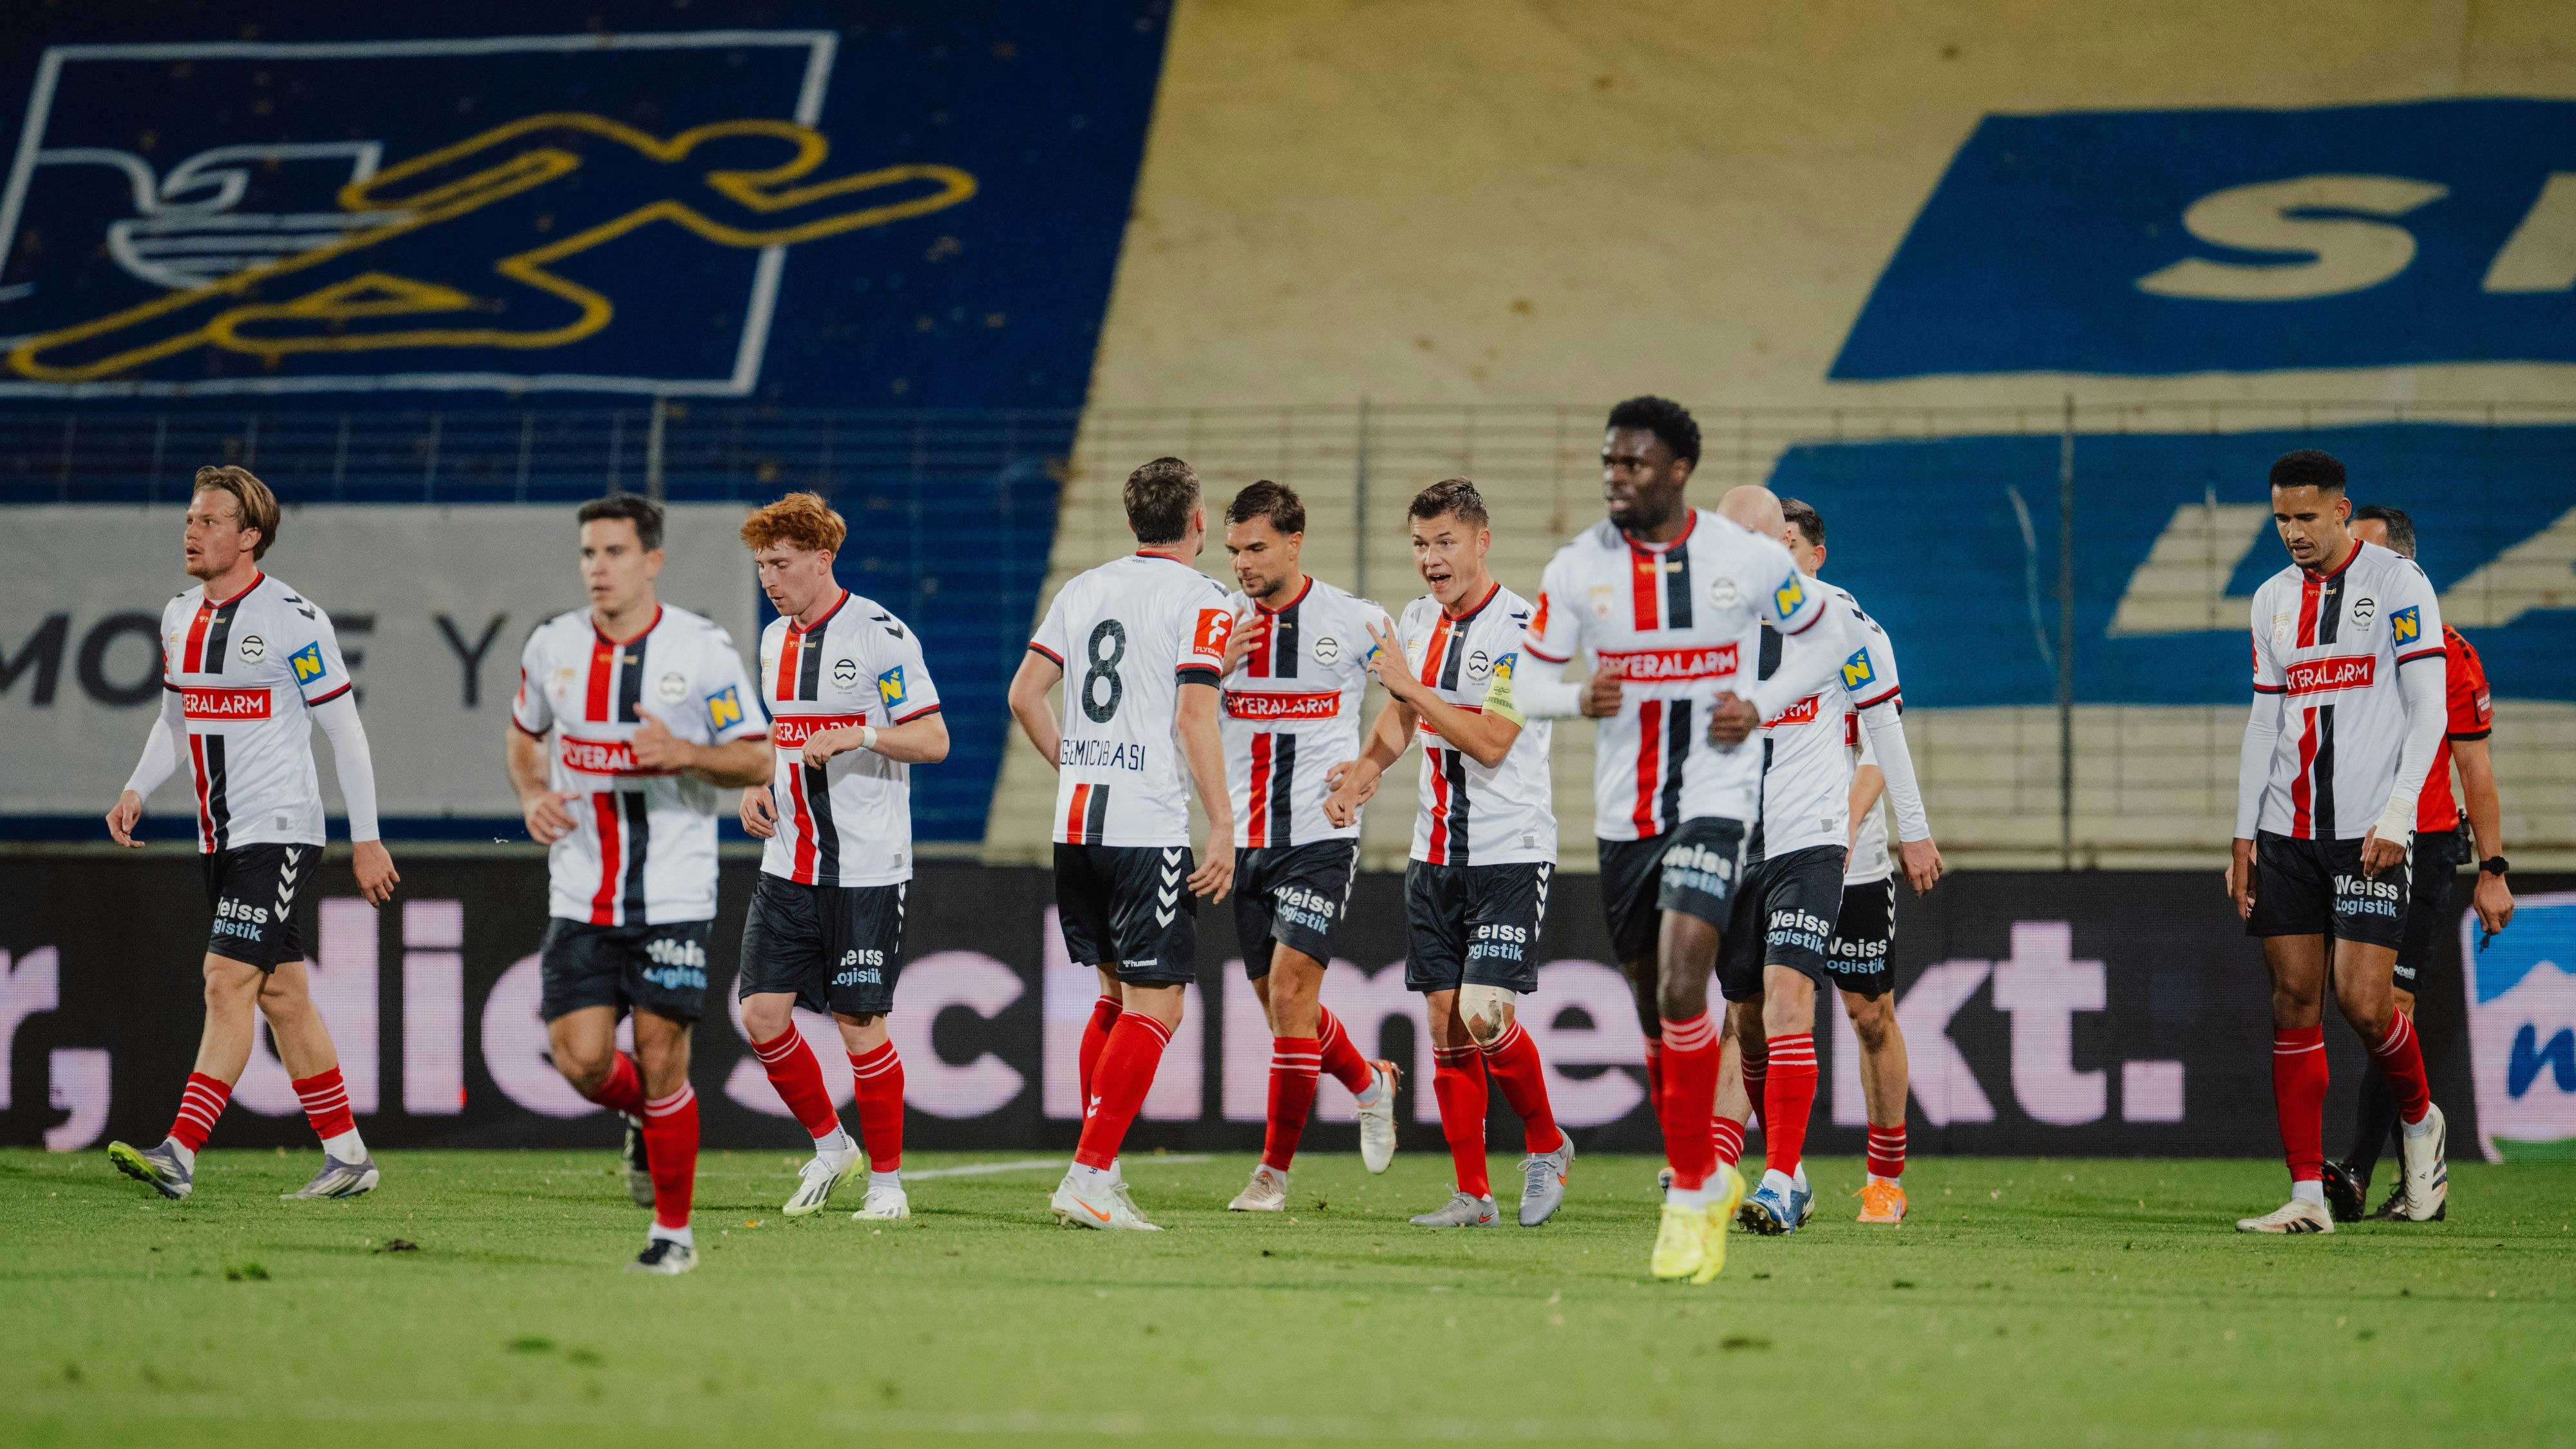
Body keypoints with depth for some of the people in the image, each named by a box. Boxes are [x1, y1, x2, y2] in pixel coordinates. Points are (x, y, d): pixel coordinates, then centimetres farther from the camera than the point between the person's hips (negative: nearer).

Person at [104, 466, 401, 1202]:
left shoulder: (293, 619, -12)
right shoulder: (180, 617, 10)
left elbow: (345, 729, -8)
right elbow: (173, 719, 22)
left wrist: (366, 838, -8)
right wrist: (136, 790, 5)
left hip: (280, 831, -8)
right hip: (222, 836, 8)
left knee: (228, 983, -15)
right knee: (281, 996, 11)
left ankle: (178, 1155, -22)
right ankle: (348, 1156, 18)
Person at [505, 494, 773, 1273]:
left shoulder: (702, 649, -7)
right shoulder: (552, 646, 3)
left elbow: (758, 760, -2)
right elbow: (524, 734, 22)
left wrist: (687, 754, -21)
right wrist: (533, 796, 2)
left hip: (674, 899, -3)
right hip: (580, 900, 3)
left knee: (660, 1060, -4)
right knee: (581, 1061, -5)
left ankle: (674, 1230, 11)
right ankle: (645, 1118, 30)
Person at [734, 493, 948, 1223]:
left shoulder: (880, 635, -9)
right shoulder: (775, 640, 12)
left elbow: (933, 740, -10)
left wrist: (862, 734, -26)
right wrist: (757, 787, 7)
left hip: (866, 869, -6)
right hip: (788, 865, 6)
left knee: (860, 1022, -4)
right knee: (763, 1012, -2)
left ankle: (887, 1181, 10)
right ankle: (830, 1147, 19)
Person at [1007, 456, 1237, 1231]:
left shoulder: (1082, 590, 12)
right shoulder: (1199, 600, -6)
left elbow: (1024, 694, 13)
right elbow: (1194, 718, -14)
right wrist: (1223, 826, -12)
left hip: (1076, 822, 7)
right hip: (1149, 829, -7)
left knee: (1117, 992, 18)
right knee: (1154, 1005, -4)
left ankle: (1097, 1171, 16)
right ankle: (1088, 1178, -13)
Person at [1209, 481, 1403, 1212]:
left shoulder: (1356, 622, -5)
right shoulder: (1221, 625, 5)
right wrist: (1216, 668, -14)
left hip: (1321, 836, -5)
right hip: (1246, 841, 5)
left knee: (1290, 988, -14)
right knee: (1279, 1001, 10)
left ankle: (1275, 1168, -6)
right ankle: (1370, 1083, 38)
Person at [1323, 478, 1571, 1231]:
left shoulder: (1522, 629, -14)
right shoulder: (1418, 621, 9)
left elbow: (1490, 743, -21)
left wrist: (1411, 685, -21)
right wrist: (1366, 768, 4)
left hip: (1510, 851, -7)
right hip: (1436, 852, 7)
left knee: (1485, 1017, -14)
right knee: (1445, 1020, 2)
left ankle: (1546, 1146, 11)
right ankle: (1472, 1193, 8)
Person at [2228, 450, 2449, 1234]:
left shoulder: (2396, 583, -3)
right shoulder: (2274, 600, 14)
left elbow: (2428, 709, -6)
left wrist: (2395, 817, -14)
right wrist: (2245, 833, 11)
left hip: (2370, 832, -5)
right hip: (2287, 832, 5)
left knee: (2363, 999, -12)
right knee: (2294, 1001, 0)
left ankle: (2420, 1121, 17)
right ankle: (2307, 1194, 1)